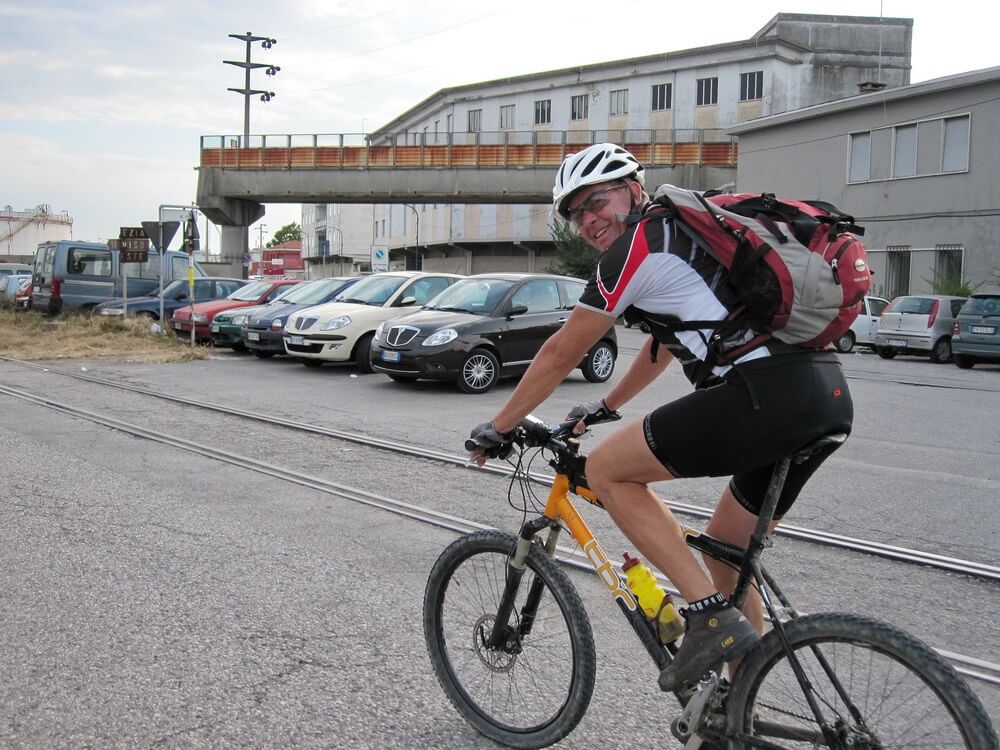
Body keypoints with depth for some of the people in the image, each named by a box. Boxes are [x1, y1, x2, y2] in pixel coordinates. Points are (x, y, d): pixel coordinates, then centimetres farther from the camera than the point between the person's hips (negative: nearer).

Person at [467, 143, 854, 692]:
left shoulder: (637, 247, 1)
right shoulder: (681, 236, 28)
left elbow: (562, 353, 7)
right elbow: (663, 345, 41)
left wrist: (498, 427, 18)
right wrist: (605, 406, 51)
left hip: (765, 394, -10)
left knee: (607, 470, 3)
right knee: (725, 557, 21)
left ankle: (711, 616, -2)